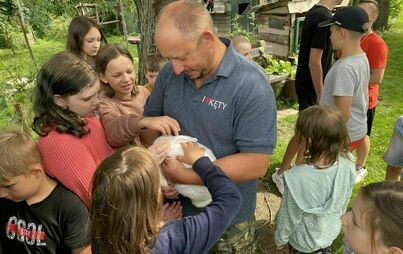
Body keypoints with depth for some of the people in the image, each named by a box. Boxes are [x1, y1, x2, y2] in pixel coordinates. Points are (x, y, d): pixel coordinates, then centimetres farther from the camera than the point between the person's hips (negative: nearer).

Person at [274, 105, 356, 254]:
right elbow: (343, 203, -6)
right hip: (331, 233, 4)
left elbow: (289, 216, -22)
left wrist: (280, 239, -3)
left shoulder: (298, 178, -39)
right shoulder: (348, 163, -25)